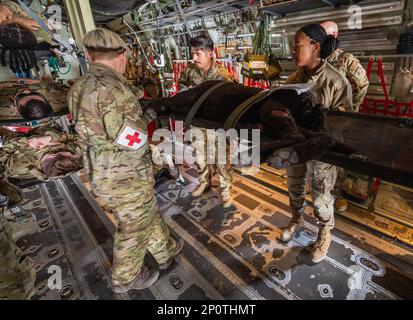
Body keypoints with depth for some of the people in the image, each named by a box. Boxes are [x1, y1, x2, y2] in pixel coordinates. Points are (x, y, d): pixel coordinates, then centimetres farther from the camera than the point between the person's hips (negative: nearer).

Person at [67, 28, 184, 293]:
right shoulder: (112, 89, -26)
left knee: (150, 215, 25)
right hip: (127, 179, -9)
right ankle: (126, 278, 38)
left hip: (104, 174, 9)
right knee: (135, 229, 14)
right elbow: (134, 142, -27)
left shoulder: (80, 89, 4)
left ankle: (165, 251, 47)